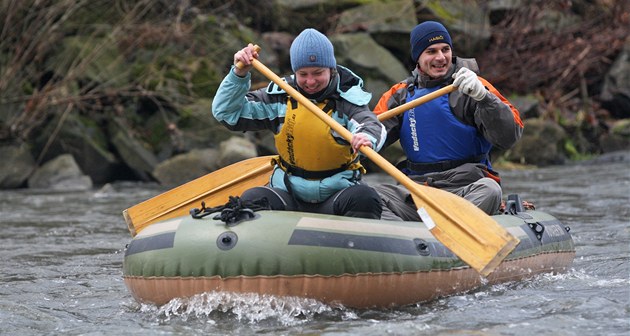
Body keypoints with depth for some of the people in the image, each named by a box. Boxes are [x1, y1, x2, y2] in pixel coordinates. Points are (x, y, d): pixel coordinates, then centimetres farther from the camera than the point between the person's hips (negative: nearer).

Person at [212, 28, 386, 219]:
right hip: (288, 194, 2)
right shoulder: (280, 97, 4)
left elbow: (371, 124, -25)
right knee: (252, 199, -29)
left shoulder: (347, 100, -4)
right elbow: (226, 113, 4)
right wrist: (239, 74, -11)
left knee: (365, 197, -34)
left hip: (337, 194, -2)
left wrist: (367, 137, -51)